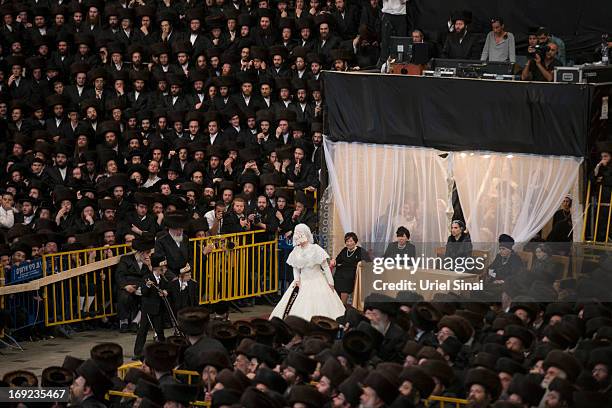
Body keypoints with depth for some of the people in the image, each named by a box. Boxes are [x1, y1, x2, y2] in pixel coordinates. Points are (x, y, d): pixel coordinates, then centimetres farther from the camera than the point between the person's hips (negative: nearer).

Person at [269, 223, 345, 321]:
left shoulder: (315, 249, -10)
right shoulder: (296, 250, 5)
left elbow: (325, 266, -8)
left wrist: (330, 282, -9)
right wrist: (296, 279, -3)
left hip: (316, 281, -5)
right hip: (302, 282, 5)